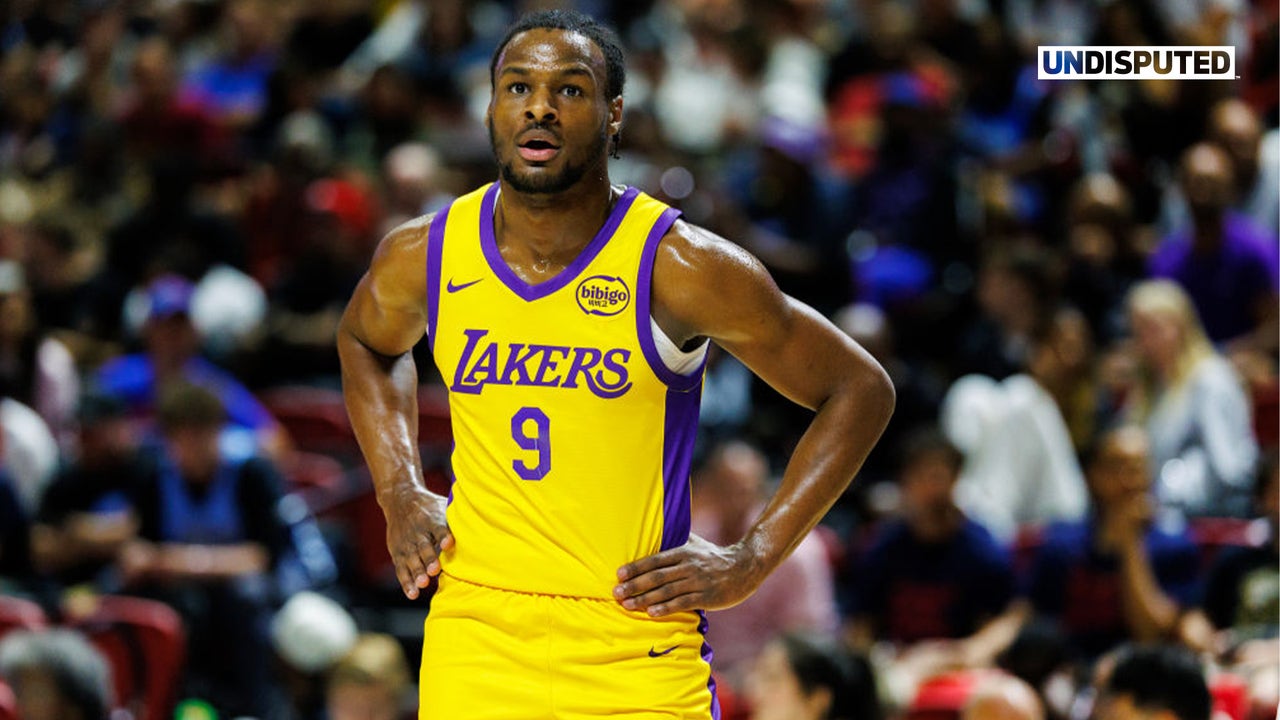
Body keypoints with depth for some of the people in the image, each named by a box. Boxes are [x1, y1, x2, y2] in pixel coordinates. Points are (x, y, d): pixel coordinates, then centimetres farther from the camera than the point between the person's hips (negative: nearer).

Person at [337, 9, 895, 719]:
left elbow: (860, 389, -1)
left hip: (639, 659, -3)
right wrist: (400, 493, 12)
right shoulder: (421, 258, 0)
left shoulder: (680, 267, -10)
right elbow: (365, 342, 26)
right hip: (473, 643, 3)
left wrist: (750, 560, -6)